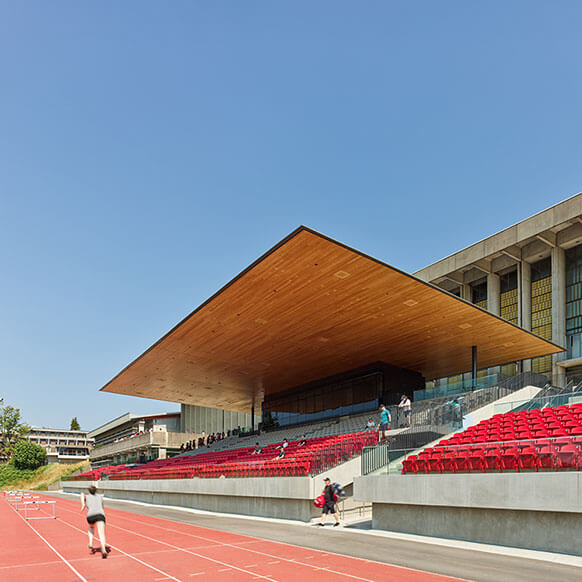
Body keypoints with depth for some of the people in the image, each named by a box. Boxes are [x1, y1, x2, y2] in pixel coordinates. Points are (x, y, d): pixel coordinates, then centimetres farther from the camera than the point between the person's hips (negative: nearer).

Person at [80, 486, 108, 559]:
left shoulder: (86, 497, 26)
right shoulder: (100, 497, 31)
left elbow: (82, 494, 4)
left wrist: (83, 504, -6)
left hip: (90, 515, 1)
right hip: (100, 514, -1)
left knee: (91, 527, 35)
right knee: (101, 533, -16)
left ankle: (90, 543, 15)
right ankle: (103, 549, -41)